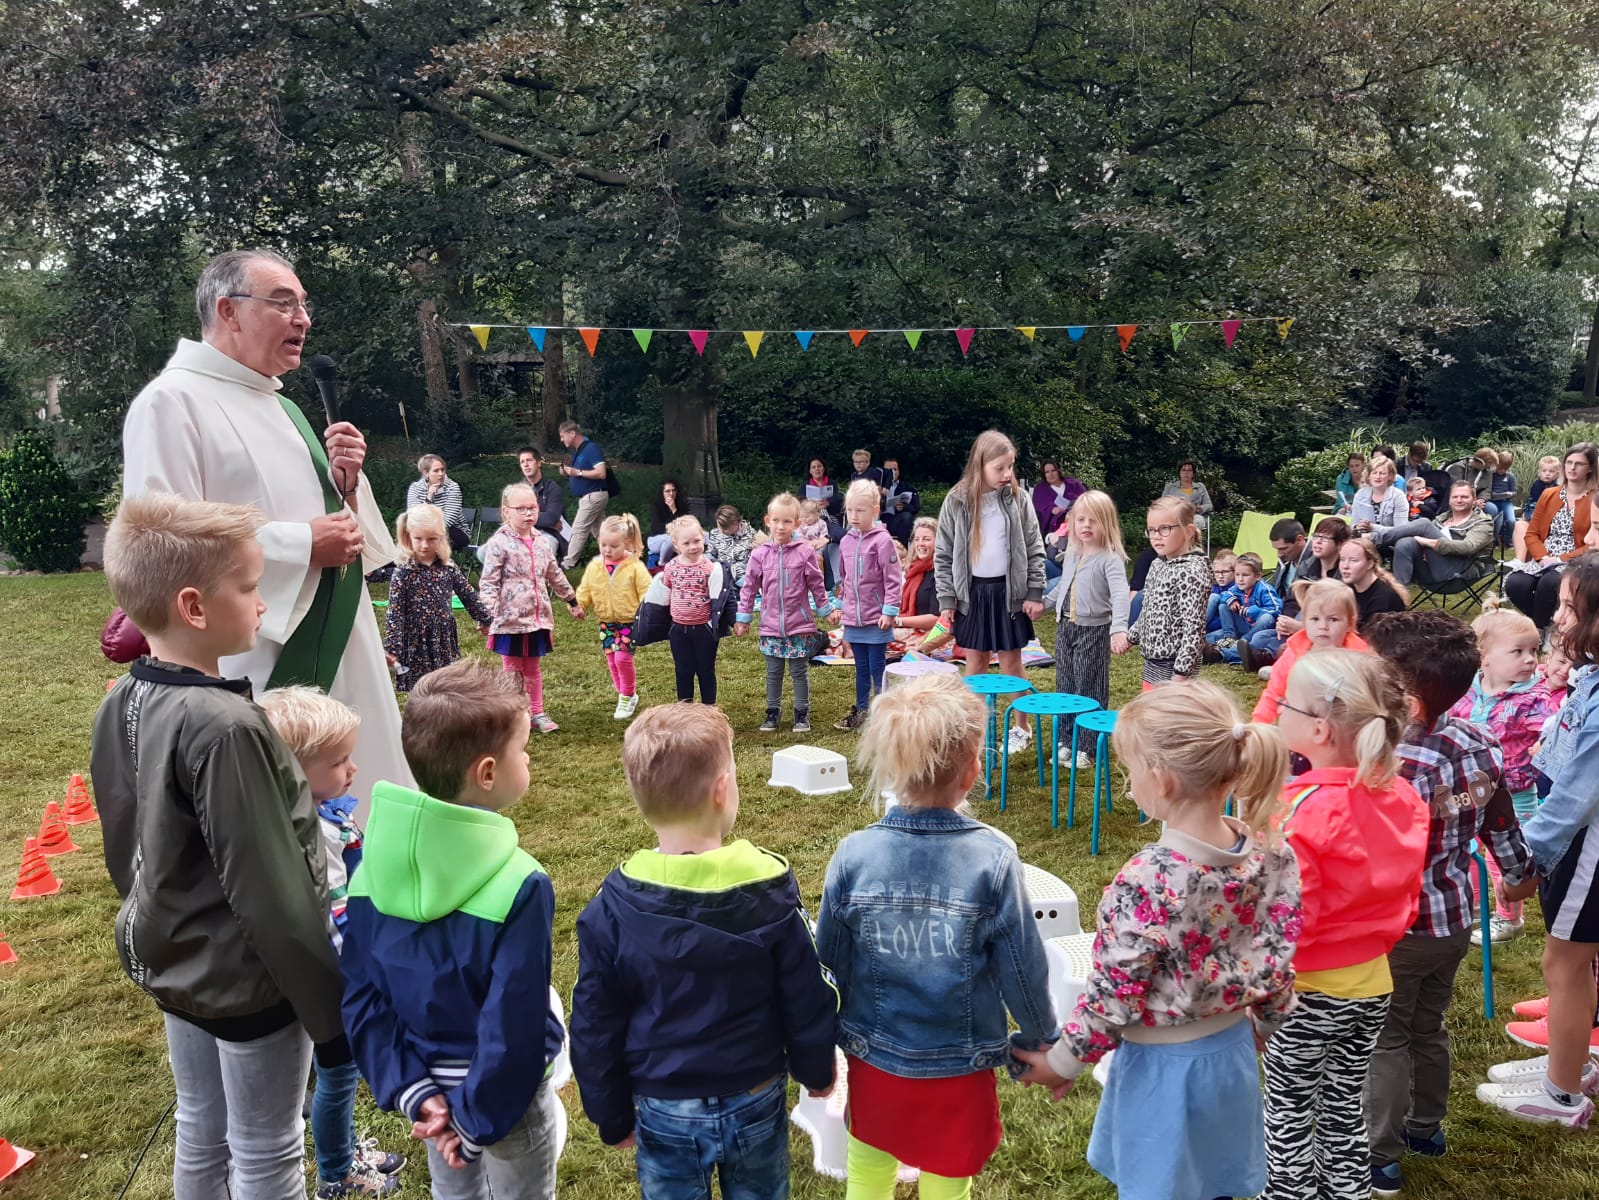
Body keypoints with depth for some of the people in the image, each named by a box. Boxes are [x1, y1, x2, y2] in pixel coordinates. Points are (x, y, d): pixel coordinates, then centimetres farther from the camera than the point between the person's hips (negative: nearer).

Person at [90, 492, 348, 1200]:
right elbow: (270, 891, -26)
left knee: (201, 1136, 24)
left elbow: (126, 848, 9)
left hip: (170, 963, 8)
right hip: (247, 979, -8)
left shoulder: (119, 706, -3)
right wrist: (333, 1012, -18)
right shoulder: (222, 727, -30)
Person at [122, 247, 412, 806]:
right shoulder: (172, 401, -10)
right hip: (252, 662, -8)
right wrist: (305, 545, -17)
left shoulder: (278, 407, 17)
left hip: (335, 648, 8)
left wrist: (343, 483, 2)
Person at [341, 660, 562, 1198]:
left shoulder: (374, 869, -12)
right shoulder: (519, 885, -29)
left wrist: (410, 1090, -5)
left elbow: (360, 996, -7)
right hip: (503, 1095, -5)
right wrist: (475, 1119, -14)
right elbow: (513, 1026, -26)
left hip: (432, 1087, 5)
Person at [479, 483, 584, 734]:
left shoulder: (542, 543, 7)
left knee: (534, 668, 16)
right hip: (511, 619, -5)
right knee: (513, 669, 7)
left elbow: (555, 576, 19)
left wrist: (573, 601, 26)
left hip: (539, 617, 5)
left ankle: (537, 712, 26)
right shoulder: (499, 544, -12)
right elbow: (488, 582, -14)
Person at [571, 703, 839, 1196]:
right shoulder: (770, 890, -18)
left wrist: (612, 1117, 7)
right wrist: (816, 1069, 11)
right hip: (756, 1102, 0)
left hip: (664, 1113, 0)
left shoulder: (612, 909, -17)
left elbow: (595, 1028, -8)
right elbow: (808, 1000, -8)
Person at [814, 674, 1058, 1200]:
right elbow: (1022, 968, -13)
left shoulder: (853, 856, -17)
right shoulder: (993, 859, -23)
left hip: (873, 1059, 2)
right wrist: (1039, 1039, 7)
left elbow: (829, 966, -6)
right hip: (958, 1068, -1)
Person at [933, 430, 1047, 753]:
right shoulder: (957, 501, -6)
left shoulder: (1016, 499, -5)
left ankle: (1022, 726, 22)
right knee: (975, 660, 10)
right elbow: (943, 554, -1)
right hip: (971, 592, 1)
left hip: (1009, 590, 0)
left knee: (1011, 660, 7)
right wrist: (946, 600, -3)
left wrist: (1035, 594, -2)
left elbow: (1034, 549, 0)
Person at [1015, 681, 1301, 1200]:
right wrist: (1263, 1022, 19)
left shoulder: (1146, 882, -31)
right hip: (1233, 1049, 6)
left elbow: (1113, 997, -22)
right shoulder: (1270, 851, -13)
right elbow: (1280, 957, 1)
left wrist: (1062, 1061, -5)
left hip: (1163, 1065, -6)